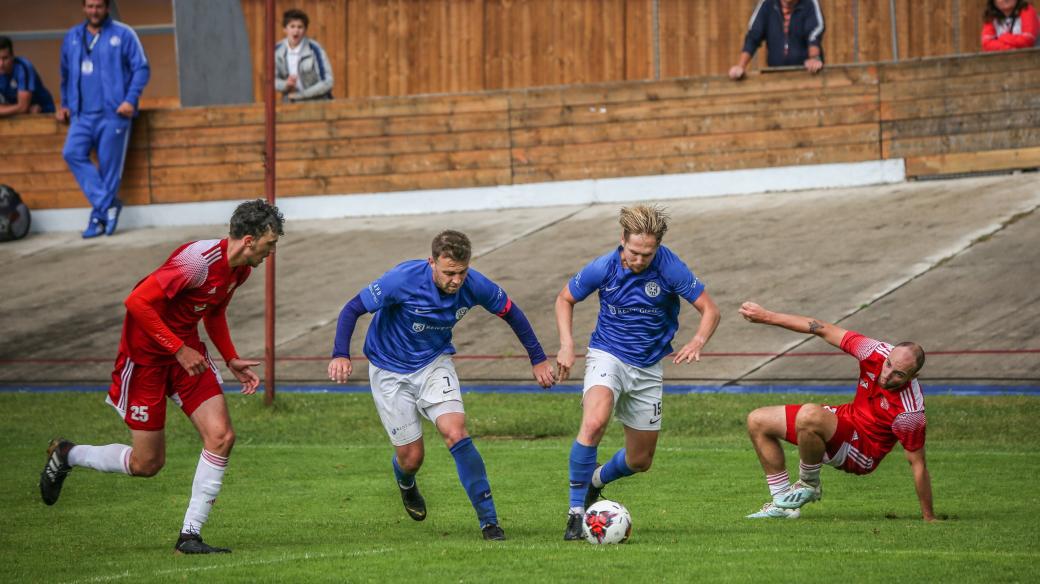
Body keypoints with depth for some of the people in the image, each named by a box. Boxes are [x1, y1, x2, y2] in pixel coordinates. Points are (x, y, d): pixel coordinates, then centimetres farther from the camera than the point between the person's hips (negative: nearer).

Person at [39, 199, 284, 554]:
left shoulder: (240, 269, 2)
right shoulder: (200, 260, -28)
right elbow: (137, 301, -29)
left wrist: (231, 359, 9)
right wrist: (178, 349, -25)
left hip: (187, 349, 8)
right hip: (147, 353, -8)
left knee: (221, 436, -10)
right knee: (147, 463, -1)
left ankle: (190, 536, -3)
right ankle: (66, 455, 25)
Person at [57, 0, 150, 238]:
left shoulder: (123, 34, 1)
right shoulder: (72, 38, 15)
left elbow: (141, 69, -1)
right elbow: (66, 74, 26)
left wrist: (130, 99, -11)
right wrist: (65, 103, 18)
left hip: (113, 113, -4)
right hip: (82, 114, 4)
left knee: (109, 165, -4)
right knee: (73, 153, -16)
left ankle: (99, 216, 6)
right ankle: (108, 204, -13)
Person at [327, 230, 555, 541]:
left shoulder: (475, 286, -18)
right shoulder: (404, 279, -29)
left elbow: (511, 313, 1)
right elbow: (353, 309, -19)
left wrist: (538, 359, 6)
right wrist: (340, 354, -32)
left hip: (435, 363, 2)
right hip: (390, 371, -2)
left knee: (456, 433, -22)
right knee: (411, 458, 0)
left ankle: (488, 520, -15)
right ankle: (405, 482, 41)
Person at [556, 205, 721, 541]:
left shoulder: (669, 268, -17)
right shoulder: (603, 268, -14)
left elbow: (710, 310, -12)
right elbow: (565, 299, 4)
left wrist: (698, 342, -32)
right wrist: (566, 345, -10)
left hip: (648, 367, 2)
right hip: (607, 356, -2)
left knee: (640, 461, 11)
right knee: (594, 424, -33)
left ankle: (595, 481, 45)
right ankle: (576, 511, -24)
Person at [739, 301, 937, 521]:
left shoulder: (911, 413, -31)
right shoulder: (877, 352, -19)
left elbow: (918, 465, -21)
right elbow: (825, 330, -11)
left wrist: (929, 518, -16)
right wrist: (768, 317, -9)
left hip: (863, 451, -7)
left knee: (808, 415, -36)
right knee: (758, 422, 8)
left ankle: (809, 485, -9)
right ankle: (782, 503, 14)